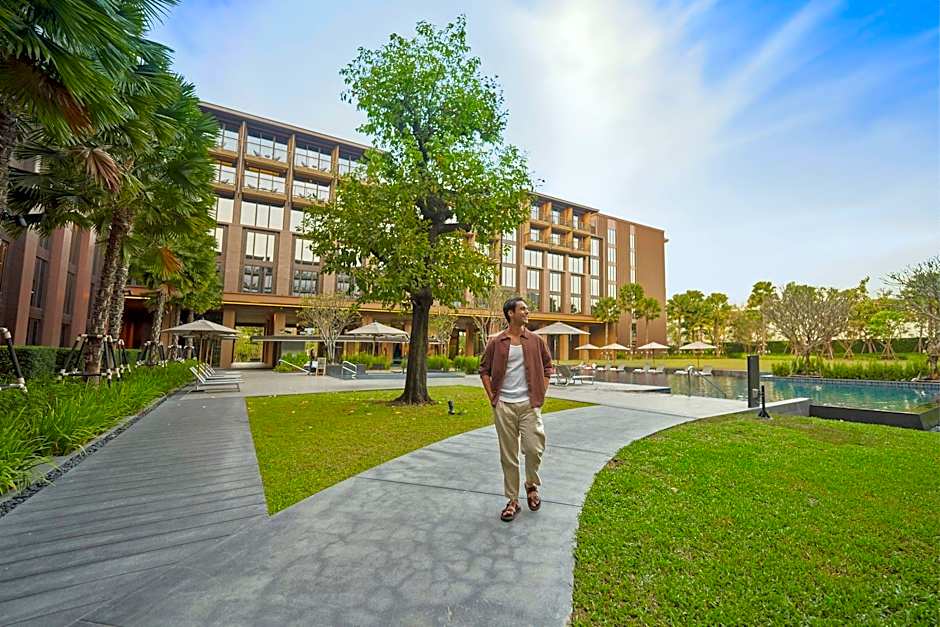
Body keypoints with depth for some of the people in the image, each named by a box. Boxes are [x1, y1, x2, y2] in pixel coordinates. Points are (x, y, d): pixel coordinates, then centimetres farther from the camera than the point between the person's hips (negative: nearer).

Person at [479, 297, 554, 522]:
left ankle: (532, 486, 27)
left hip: (529, 404, 1)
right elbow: (484, 369, 8)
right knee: (508, 455, 6)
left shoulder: (535, 340, 4)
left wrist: (541, 394, 5)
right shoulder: (496, 342, 0)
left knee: (534, 449, -4)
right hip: (503, 405, 0)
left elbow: (547, 366, 13)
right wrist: (492, 396, 0)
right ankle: (512, 501, 21)